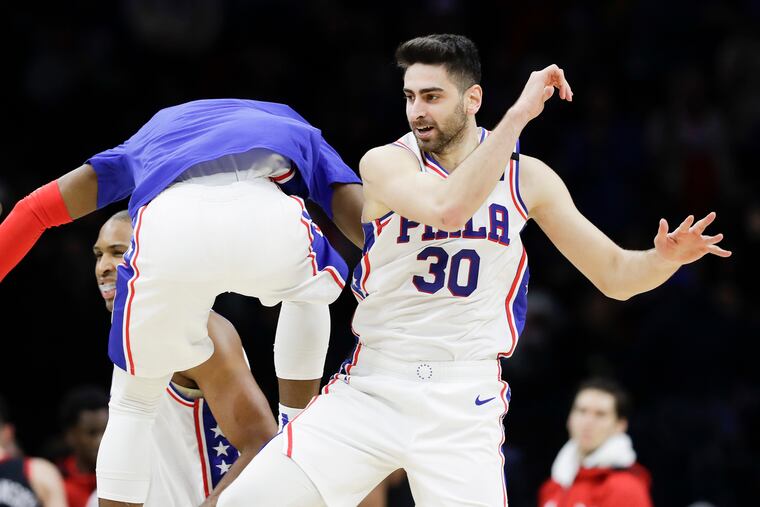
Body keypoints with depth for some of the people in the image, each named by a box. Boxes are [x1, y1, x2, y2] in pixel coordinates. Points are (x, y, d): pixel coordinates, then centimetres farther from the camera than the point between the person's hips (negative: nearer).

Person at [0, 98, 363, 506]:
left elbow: (38, 208, 34)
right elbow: (359, 214, 22)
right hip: (267, 219, -1)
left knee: (133, 404, 24)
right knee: (308, 291, 38)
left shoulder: (157, 130, 43)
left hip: (168, 227, 1)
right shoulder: (295, 127, 40)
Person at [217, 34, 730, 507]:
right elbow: (448, 209, -27)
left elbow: (616, 276, 9)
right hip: (371, 388, -1)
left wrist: (667, 257, -14)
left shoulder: (528, 176, 5)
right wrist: (519, 113, -28)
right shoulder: (385, 162, -5)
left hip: (464, 406, 1)